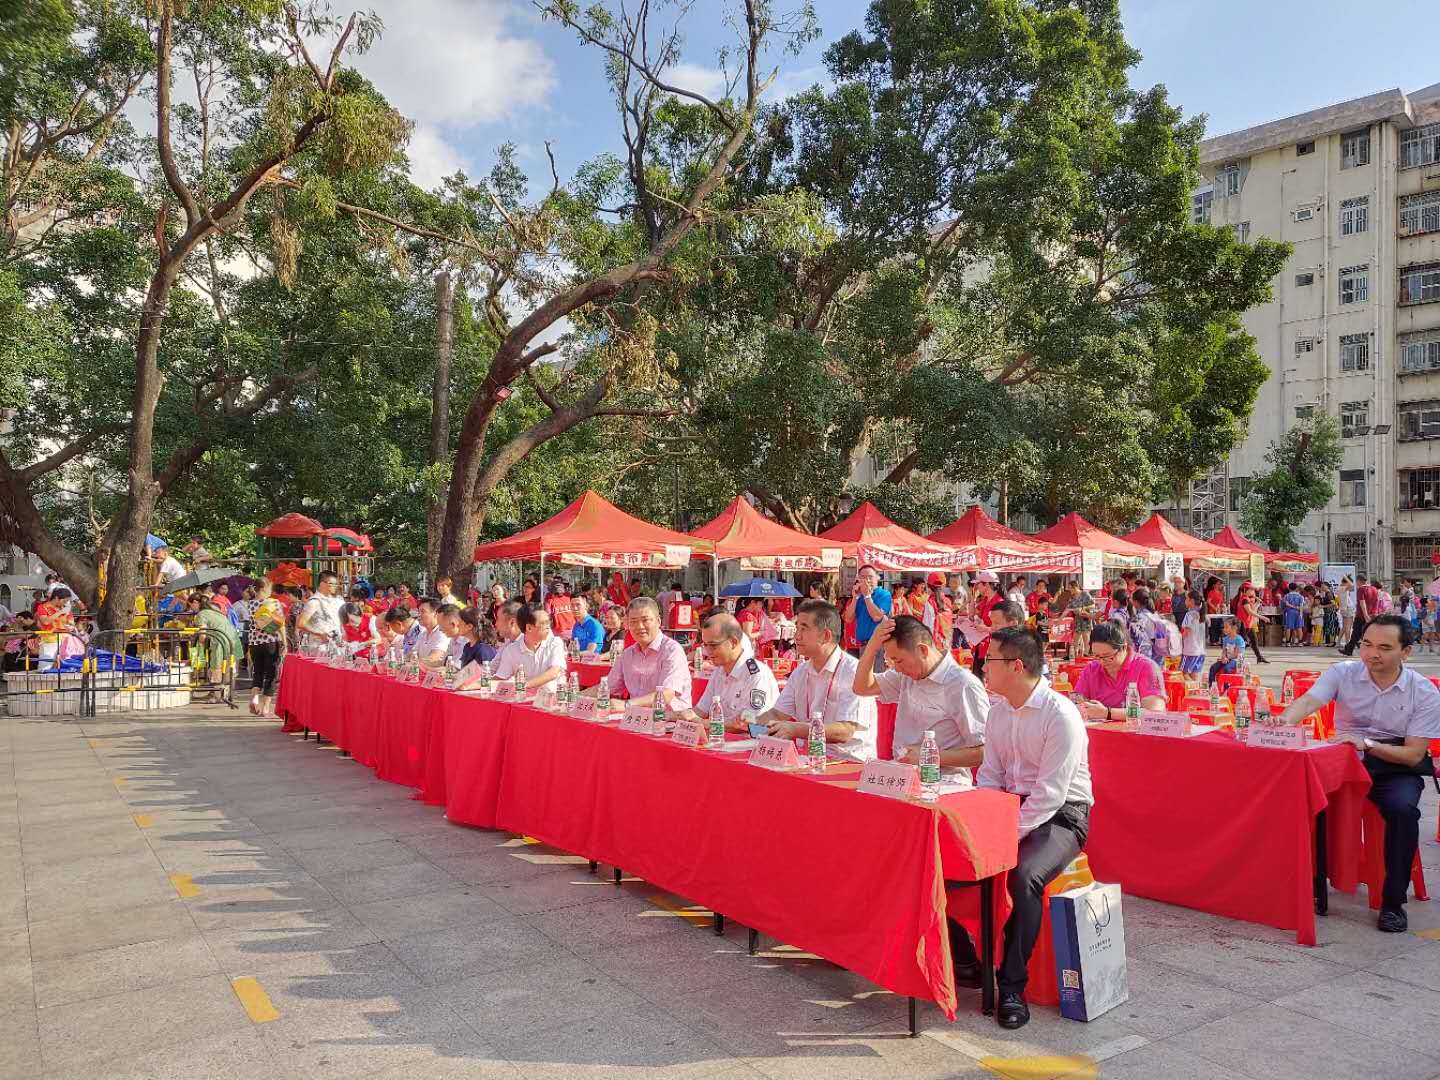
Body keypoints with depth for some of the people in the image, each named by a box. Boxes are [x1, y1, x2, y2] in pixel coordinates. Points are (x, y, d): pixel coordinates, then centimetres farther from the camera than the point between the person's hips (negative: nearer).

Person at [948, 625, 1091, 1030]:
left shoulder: (1060, 715, -18)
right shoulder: (998, 710, 6)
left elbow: (1050, 794, -21)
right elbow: (990, 776, 9)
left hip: (1060, 816, -7)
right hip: (1012, 807, 7)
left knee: (1023, 876, -34)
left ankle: (1012, 986, -17)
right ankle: (965, 960, 7)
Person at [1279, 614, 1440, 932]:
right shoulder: (1343, 674, -4)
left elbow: (1414, 754, -10)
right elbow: (1307, 702, -21)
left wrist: (1367, 744, -27)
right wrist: (1282, 723, -45)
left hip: (1396, 768, -1)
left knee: (1402, 808, -33)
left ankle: (1393, 902, -16)